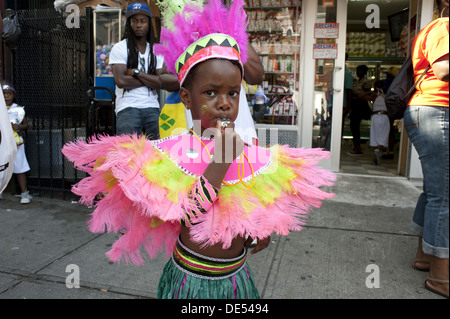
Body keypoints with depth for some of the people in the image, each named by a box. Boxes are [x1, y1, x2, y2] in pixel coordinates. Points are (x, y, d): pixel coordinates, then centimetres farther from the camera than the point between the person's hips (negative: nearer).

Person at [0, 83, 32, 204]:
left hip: (16, 142, -2)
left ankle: (24, 193, 7)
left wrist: (19, 127, -14)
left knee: (19, 168, 0)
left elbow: (26, 125, 6)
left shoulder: (18, 109, 3)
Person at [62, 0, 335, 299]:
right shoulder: (168, 154, -16)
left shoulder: (252, 157, -6)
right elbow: (181, 218, -27)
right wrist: (219, 164, -29)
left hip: (238, 278, 4)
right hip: (190, 280, -3)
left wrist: (262, 230, -10)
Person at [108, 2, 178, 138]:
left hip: (152, 108, 3)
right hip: (127, 108, -3)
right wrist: (151, 80, -2)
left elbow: (162, 82, 3)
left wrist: (136, 72, -6)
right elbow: (121, 80, -9)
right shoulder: (119, 48, 5)